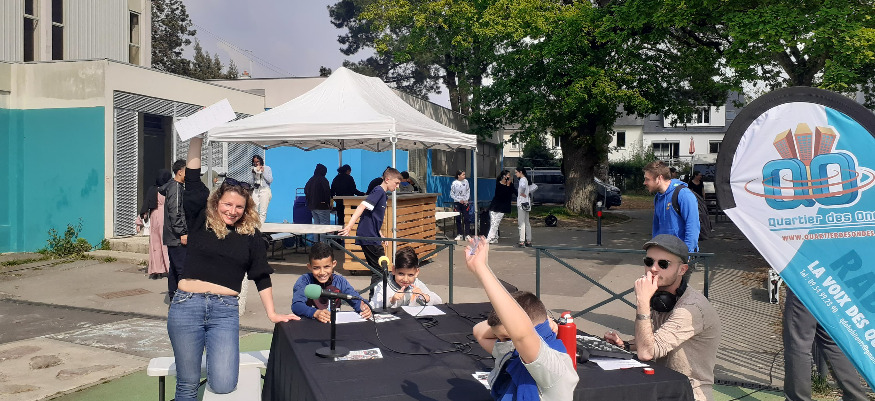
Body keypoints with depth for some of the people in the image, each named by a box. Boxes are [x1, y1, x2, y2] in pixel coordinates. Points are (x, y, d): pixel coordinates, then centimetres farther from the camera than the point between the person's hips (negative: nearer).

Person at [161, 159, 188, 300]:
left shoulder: (179, 186, 19)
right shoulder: (176, 187, -12)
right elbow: (175, 212, -19)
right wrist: (182, 233, -19)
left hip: (173, 237, 11)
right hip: (177, 237, -11)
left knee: (174, 268, 14)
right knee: (182, 269, -11)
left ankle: (173, 297, 21)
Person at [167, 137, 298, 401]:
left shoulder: (251, 236, 8)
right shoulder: (200, 221, 6)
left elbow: (261, 276, 10)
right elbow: (192, 179, 0)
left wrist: (272, 314, 4)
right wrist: (197, 136, -4)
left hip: (225, 311, 0)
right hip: (186, 305, 0)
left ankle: (217, 360, 26)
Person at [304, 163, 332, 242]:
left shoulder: (311, 179, 10)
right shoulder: (323, 180, -13)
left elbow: (305, 190, 16)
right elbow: (327, 192, -19)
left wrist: (310, 200, 17)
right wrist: (328, 203, -10)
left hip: (312, 205, 8)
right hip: (322, 206, -8)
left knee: (316, 223, 14)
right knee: (325, 224, -5)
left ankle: (316, 241, 17)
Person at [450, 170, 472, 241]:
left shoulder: (466, 181, 2)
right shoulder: (454, 183, -5)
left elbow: (468, 191, 6)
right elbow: (451, 194, -1)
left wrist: (466, 199, -6)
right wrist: (459, 200, -9)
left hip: (465, 202, 1)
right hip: (457, 203, -1)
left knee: (467, 219, -2)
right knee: (458, 219, 3)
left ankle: (467, 235, 3)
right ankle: (459, 234, 12)